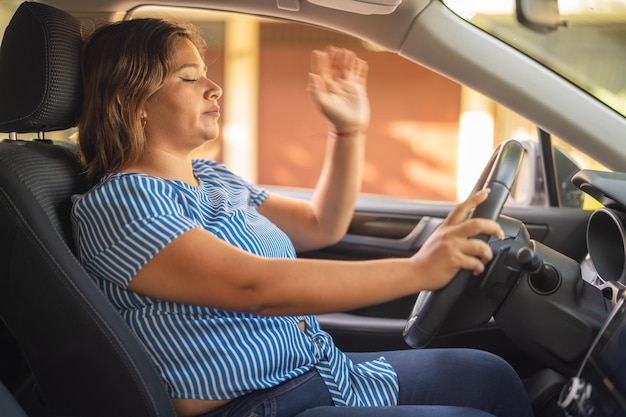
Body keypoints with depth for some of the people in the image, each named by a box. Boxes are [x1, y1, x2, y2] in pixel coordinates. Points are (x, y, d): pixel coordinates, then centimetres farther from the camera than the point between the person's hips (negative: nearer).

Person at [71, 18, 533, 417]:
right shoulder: (115, 203, -17)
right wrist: (417, 270, -30)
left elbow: (322, 227, 21)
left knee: (491, 374, 8)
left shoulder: (212, 178, 13)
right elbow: (255, 287, -29)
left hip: (325, 371, 9)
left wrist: (350, 129, 8)